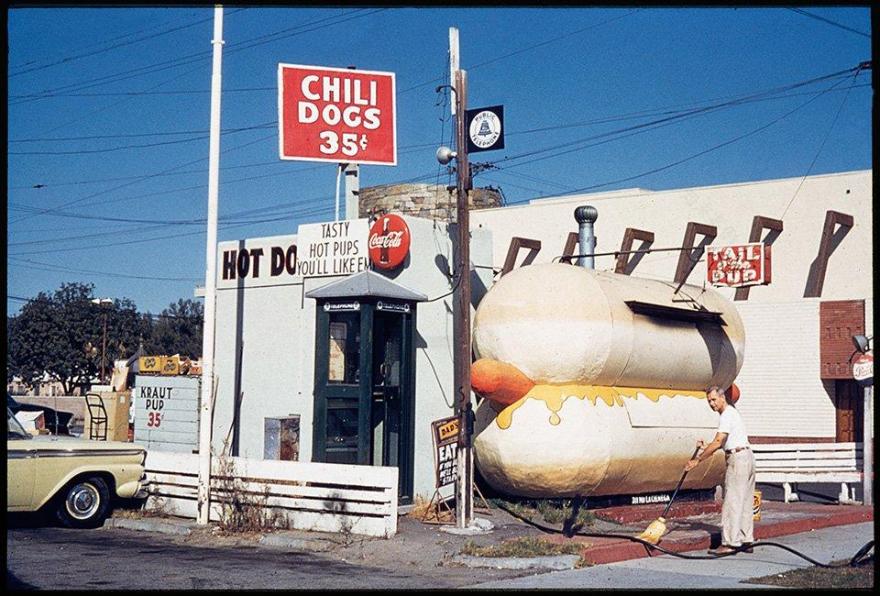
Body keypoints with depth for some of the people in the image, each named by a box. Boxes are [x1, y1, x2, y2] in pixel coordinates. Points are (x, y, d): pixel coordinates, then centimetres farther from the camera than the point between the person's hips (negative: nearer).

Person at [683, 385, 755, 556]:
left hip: (738, 458, -11)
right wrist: (706, 447, 12)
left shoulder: (727, 415, -13)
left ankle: (730, 543, -11)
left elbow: (718, 442, -21)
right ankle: (746, 541, 14)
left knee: (732, 502, -10)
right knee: (744, 503, 12)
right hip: (746, 457, 11)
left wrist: (698, 460, -19)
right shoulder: (731, 412, 20)